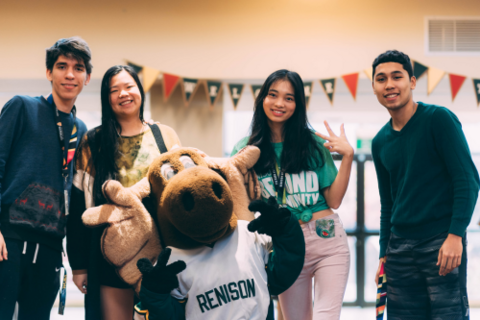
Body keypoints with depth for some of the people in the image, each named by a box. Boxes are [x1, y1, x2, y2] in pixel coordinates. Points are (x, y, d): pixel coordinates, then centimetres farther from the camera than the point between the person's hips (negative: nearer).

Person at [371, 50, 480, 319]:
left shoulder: (439, 119, -5)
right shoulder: (380, 142, 13)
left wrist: (455, 235, -19)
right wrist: (384, 254, 17)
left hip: (442, 243, -5)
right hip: (400, 246, 6)